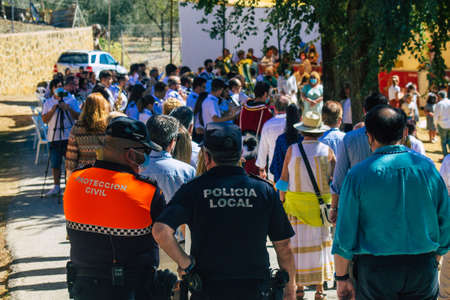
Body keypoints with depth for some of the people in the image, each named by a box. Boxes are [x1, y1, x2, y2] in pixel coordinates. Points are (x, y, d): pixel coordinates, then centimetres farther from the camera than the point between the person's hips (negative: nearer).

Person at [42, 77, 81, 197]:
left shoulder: (72, 100, 5)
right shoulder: (49, 102, 8)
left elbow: (78, 117, 0)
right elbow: (44, 119, 3)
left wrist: (68, 108, -14)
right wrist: (53, 109, -10)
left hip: (69, 135, -2)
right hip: (54, 136, 2)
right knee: (55, 163, 6)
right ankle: (56, 187, 16)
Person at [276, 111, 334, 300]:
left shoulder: (292, 150, -6)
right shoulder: (327, 150, -4)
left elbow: (284, 180, -2)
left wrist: (282, 202, 9)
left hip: (296, 202, -1)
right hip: (321, 204, 1)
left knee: (298, 242, 6)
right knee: (320, 242, 10)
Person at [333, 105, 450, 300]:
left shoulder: (358, 174, -7)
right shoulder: (427, 167, 0)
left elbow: (344, 235, -7)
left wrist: (342, 278, 3)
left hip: (375, 270, -2)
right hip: (423, 270, 2)